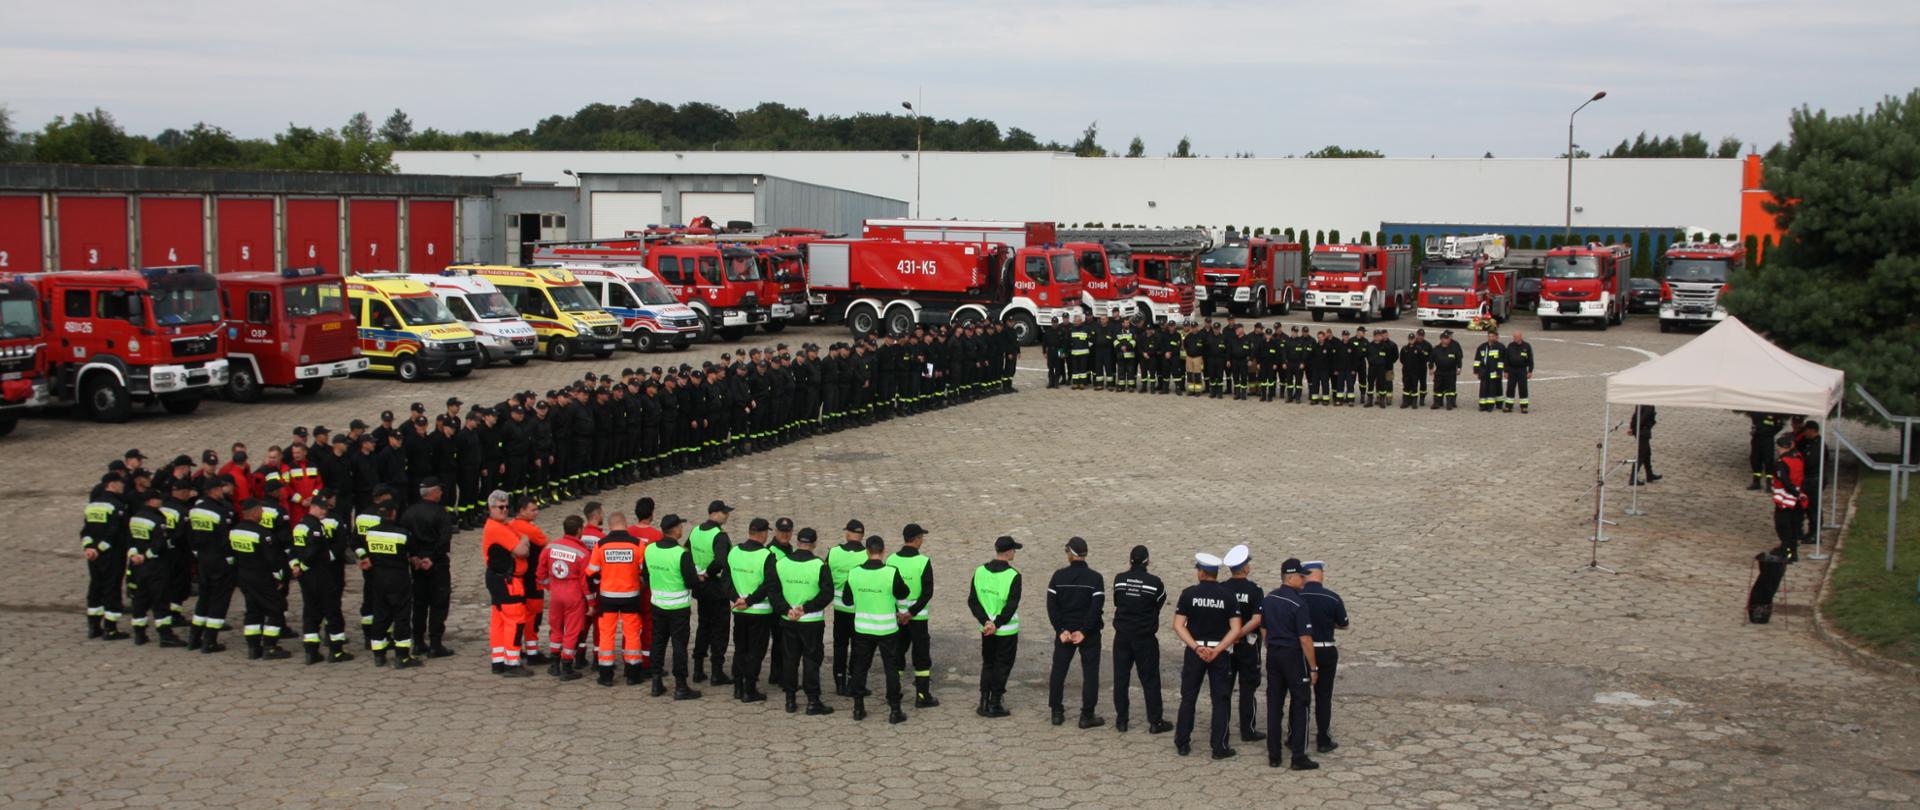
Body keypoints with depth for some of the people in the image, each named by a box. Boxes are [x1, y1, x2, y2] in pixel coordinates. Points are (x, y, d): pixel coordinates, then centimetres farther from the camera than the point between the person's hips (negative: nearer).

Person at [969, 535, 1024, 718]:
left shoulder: (980, 571, -1)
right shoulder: (1013, 575, -16)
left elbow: (972, 600, -3)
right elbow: (1012, 605, -20)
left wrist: (986, 621, -7)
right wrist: (997, 624, -13)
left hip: (986, 629, 5)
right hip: (1007, 630, -5)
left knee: (987, 664, 17)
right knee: (1002, 667, 7)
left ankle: (984, 703, 16)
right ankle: (995, 704, 8)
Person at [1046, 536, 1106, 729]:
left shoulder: (1059, 576, -3)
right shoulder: (1095, 578, -7)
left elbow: (1052, 605, -7)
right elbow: (1096, 608, -15)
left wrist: (1061, 630, -7)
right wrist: (1083, 632, -13)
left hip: (1064, 631, 2)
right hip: (1089, 633, -1)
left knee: (1058, 671, 12)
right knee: (1090, 673, 5)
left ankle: (1057, 712, 14)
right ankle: (1087, 716, 2)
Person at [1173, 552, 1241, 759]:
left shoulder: (1189, 593, -6)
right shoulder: (1227, 596, -5)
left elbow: (1178, 626, -10)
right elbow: (1235, 630, -10)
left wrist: (1196, 647, -12)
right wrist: (1217, 650, -11)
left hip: (1194, 651, 0)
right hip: (1219, 653, 0)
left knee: (1188, 698, 11)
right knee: (1221, 700, 6)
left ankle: (1182, 744, 15)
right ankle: (1219, 747, 4)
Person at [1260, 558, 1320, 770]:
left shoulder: (1267, 600, 5)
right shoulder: (1298, 603, -18)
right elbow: (1305, 639, -18)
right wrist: (1313, 667, -11)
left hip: (1273, 655, 6)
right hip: (1293, 656, -6)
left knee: (1274, 704, 10)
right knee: (1299, 705, 2)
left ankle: (1273, 756, 12)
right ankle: (1298, 758, 1)